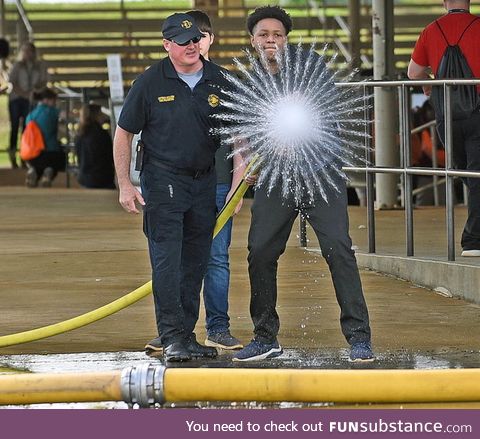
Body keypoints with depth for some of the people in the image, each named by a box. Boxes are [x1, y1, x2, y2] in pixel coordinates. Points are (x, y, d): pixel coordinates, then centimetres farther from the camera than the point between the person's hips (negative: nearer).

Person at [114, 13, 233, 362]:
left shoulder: (219, 81, 4)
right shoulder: (150, 83, -5)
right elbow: (124, 134, 1)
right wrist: (125, 185, -5)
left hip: (205, 182, 4)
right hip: (163, 180, -4)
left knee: (196, 263, 9)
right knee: (167, 261, -11)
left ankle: (186, 335, 17)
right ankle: (172, 337, -12)